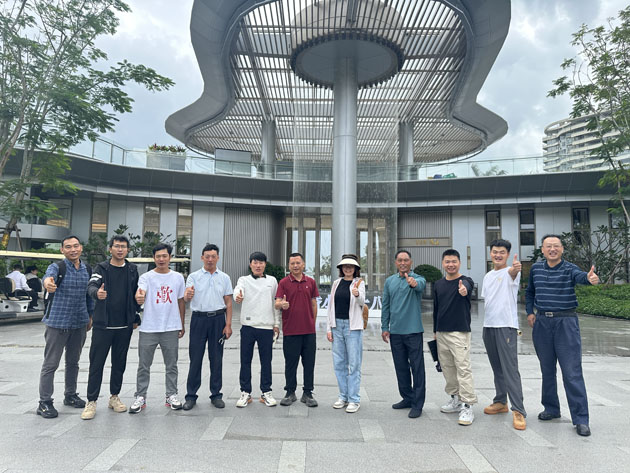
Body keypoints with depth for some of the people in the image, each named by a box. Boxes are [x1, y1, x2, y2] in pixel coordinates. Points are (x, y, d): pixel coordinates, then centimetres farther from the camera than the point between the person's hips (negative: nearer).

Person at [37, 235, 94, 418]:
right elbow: (50, 275, -35)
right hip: (58, 322, -5)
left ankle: (70, 395, 31)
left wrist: (90, 316, 17)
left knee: (73, 362, 17)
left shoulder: (87, 269, 5)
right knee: (51, 364, 1)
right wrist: (47, 281, -59)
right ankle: (44, 403, 11)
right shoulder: (57, 267, -10)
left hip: (80, 323, 5)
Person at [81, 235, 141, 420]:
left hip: (124, 326, 3)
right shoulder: (101, 268, -1)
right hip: (102, 325, -3)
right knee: (96, 363, 1)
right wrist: (97, 292, -42)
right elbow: (91, 286, -18)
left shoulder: (132, 270, 8)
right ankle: (91, 401, 11)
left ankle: (114, 397, 25)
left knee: (119, 363, 11)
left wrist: (136, 317, 11)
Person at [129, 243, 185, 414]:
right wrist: (138, 298, -44)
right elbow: (140, 297, -19)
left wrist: (182, 325, 11)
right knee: (144, 365, 6)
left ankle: (171, 396, 22)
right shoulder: (146, 277, -2)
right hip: (149, 328, -2)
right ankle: (140, 397, 19)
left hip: (171, 328, 2)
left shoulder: (178, 277, 6)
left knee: (171, 365, 10)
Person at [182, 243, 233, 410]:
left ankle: (216, 394, 17)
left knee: (216, 358, 7)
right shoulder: (194, 276, 3)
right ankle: (191, 396, 13)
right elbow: (186, 298, -11)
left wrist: (228, 324, -1)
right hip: (199, 318, -1)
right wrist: (188, 295, -36)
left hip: (218, 318, 1)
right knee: (195, 358, 2)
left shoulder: (224, 278, 7)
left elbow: (228, 303, 7)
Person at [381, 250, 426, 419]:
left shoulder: (418, 279, -4)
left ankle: (417, 404, 7)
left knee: (417, 368, -1)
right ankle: (407, 398, 28)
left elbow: (420, 285, -30)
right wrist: (385, 327, 7)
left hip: (413, 330, -5)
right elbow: (385, 305, 13)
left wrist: (413, 283, -54)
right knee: (401, 366, 13)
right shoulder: (389, 281, 10)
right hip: (395, 331, 5)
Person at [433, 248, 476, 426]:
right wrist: (435, 331, 16)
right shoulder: (438, 285, 11)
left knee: (463, 368, -9)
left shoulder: (466, 281, -5)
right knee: (447, 367, 13)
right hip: (441, 333, 6)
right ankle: (455, 399, 27)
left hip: (460, 332, -6)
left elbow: (467, 286, -32)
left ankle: (467, 406, -4)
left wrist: (464, 289, -56)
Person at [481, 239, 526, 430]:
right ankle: (500, 402, 28)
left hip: (506, 326, -7)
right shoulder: (488, 276, 16)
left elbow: (512, 273, -32)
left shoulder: (511, 272, -6)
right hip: (488, 326, 7)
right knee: (496, 368, 16)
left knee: (510, 369, -9)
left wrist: (515, 269, -55)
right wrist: (487, 321, 15)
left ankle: (518, 411, -5)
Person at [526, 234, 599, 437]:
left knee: (572, 372, -5)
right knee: (547, 370, 14)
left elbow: (580, 276, -30)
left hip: (566, 323, -4)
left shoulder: (569, 269, -6)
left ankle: (581, 419, 3)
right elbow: (529, 292, 21)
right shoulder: (536, 269, 7)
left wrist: (589, 277, -53)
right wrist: (529, 312, 10)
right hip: (542, 323, 4)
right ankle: (551, 409, 29)